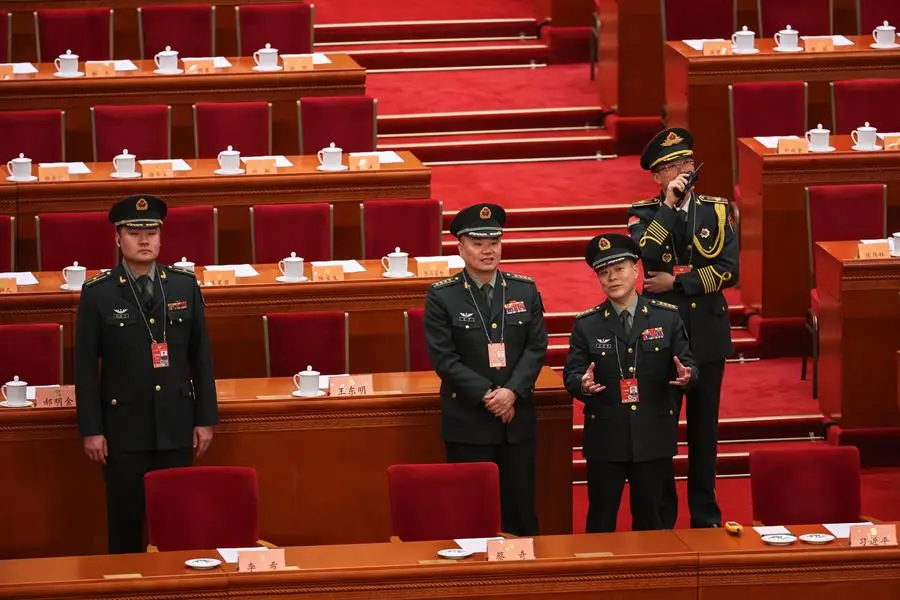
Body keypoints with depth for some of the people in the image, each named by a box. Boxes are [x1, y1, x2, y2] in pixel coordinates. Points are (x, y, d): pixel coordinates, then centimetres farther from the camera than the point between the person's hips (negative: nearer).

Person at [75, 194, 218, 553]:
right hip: (123, 427, -2)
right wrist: (91, 429, -5)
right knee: (125, 523, 2)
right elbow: (85, 366, -1)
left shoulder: (185, 286, 5)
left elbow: (201, 356, 8)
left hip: (176, 426, 2)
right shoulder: (97, 293, -2)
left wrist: (206, 419, 5)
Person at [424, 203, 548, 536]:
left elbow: (537, 347, 3)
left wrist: (512, 391, -12)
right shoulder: (441, 296, -2)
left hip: (517, 418, 3)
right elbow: (444, 358, -7)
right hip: (467, 422, -3)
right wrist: (486, 395, -15)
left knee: (521, 511, 4)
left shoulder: (525, 290, 7)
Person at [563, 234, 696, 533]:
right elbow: (571, 374, 0)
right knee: (601, 520, 5)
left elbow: (686, 363, 2)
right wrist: (583, 384, -23)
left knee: (650, 519, 11)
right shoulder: (586, 325, 2)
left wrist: (685, 374, -21)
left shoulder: (667, 317, 2)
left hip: (654, 437, 0)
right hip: (605, 438, 0)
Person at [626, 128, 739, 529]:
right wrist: (669, 205, -20)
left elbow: (728, 270, -6)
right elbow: (643, 254, -22)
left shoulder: (716, 211, 4)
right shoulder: (644, 215, -1)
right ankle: (661, 519, 10)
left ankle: (706, 516, 19)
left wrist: (676, 282, -11)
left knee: (704, 428, 10)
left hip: (708, 334, 2)